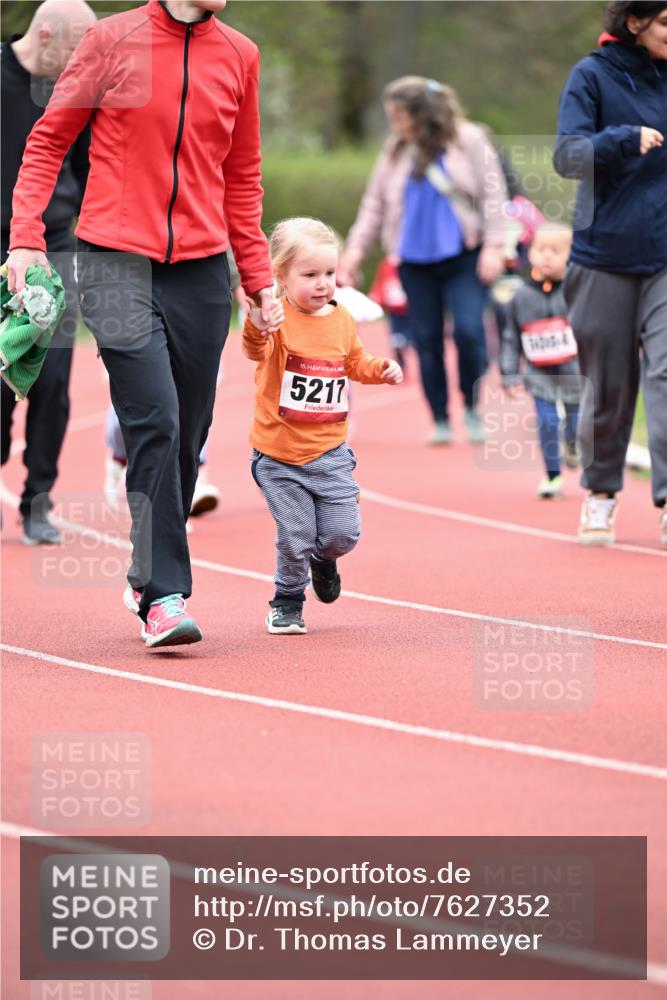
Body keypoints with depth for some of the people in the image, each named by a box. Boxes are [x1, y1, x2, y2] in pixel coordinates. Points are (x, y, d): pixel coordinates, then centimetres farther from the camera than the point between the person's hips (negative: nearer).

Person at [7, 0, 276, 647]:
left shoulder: (239, 55, 9)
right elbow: (48, 139, 5)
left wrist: (258, 276, 14)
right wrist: (26, 238, -5)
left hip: (201, 271, 4)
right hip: (117, 263, -4)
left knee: (186, 438, 6)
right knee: (154, 425, -14)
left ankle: (150, 579, 22)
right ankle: (164, 595, -12)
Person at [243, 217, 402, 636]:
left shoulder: (342, 319, 5)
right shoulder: (277, 318, -14)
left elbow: (355, 362, 23)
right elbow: (258, 351, -35)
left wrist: (381, 369, 4)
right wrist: (258, 330, -57)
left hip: (329, 452, 4)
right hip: (279, 454, -4)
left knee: (343, 533, 2)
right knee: (295, 536, -3)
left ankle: (322, 559, 37)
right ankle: (288, 601, 21)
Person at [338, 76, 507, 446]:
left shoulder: (469, 141, -3)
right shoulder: (395, 152, 7)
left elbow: (492, 193, -4)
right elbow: (375, 203, 13)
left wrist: (493, 246, -10)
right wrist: (356, 249, 7)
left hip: (464, 259, -4)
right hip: (416, 261, 4)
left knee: (469, 331, -16)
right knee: (427, 341, 3)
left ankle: (472, 409, 3)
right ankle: (440, 421, 12)